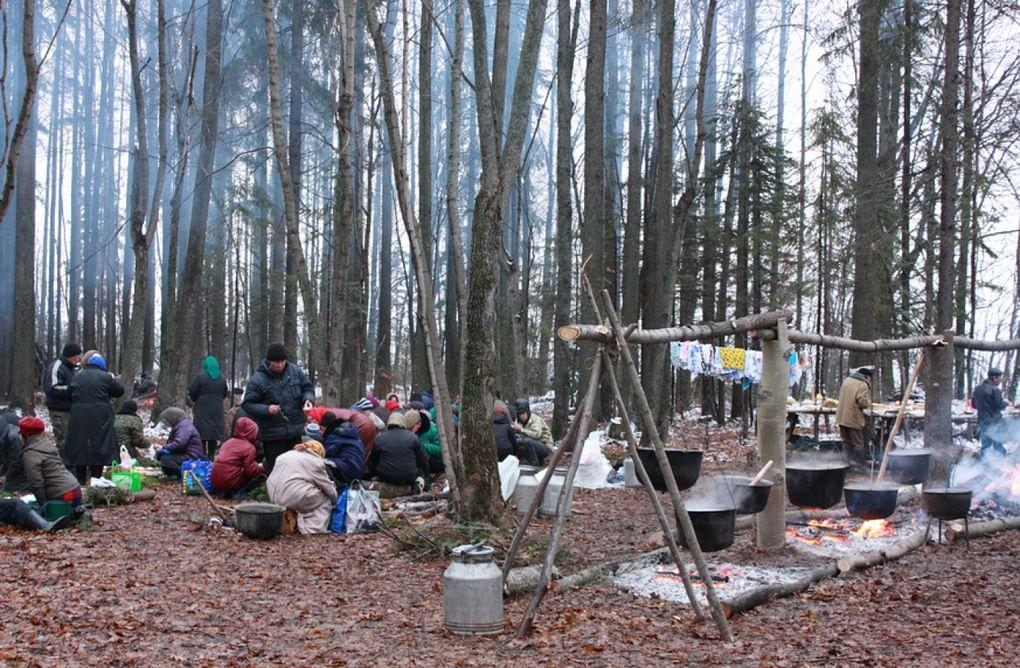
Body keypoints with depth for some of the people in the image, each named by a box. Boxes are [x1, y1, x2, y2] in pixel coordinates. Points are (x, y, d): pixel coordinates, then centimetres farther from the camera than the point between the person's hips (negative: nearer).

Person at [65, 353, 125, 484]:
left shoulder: (77, 376, 8)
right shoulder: (105, 376, -4)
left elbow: (71, 395, 16)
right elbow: (120, 391, 4)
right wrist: (114, 379, 20)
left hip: (78, 418, 3)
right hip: (100, 418, -3)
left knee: (79, 447, 10)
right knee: (99, 448, 4)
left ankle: (80, 480, 14)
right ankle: (95, 478, 3)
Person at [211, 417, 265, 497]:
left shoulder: (228, 441, 12)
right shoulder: (249, 447, -9)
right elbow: (250, 470, -13)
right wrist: (262, 468, 8)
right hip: (230, 483, -7)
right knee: (260, 475, 5)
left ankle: (225, 492, 8)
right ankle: (238, 492, -6)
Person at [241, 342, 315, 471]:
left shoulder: (295, 371, 1)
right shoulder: (257, 379, -11)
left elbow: (307, 388, 12)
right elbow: (248, 405, -8)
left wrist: (308, 399, -11)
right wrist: (266, 409, -25)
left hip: (295, 431, 4)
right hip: (272, 434, -4)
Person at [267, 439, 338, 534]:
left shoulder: (283, 455, 23)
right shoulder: (316, 461, 5)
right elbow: (328, 487, 10)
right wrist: (335, 499, 28)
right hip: (296, 499, -7)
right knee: (325, 501, 12)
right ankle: (313, 529, -4)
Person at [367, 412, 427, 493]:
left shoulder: (378, 439, 5)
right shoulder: (413, 437, 4)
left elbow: (372, 462, 11)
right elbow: (423, 461, 9)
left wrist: (373, 474, 29)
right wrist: (422, 477, 26)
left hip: (386, 478, 1)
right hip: (409, 478, -1)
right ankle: (416, 483, 1)